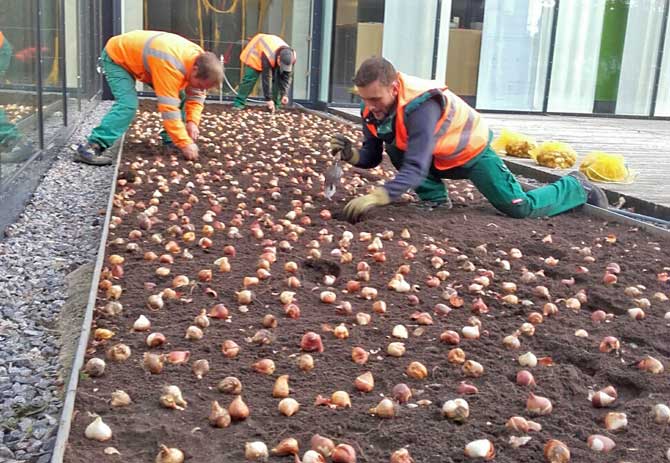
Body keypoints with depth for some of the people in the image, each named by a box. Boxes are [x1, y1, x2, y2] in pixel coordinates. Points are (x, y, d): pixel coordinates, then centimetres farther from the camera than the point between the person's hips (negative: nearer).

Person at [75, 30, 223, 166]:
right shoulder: (171, 65, -42)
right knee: (128, 104, -28)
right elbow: (168, 108, -42)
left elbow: (196, 95, -3)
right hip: (116, 56, -8)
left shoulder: (199, 59, -15)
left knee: (178, 96, 0)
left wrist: (192, 121, -19)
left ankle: (170, 140, 13)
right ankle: (92, 147, -27)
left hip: (138, 57, 8)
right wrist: (185, 143, -41)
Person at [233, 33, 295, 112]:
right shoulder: (268, 56, -45)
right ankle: (239, 103, -6)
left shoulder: (291, 57, -31)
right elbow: (265, 78, -40)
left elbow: (286, 78, -23)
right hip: (257, 51, -4)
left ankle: (275, 106, -4)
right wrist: (268, 99, -39)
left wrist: (284, 95, -34)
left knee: (279, 78, -10)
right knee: (250, 78, -13)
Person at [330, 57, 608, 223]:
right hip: (437, 159, 6)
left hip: (471, 151, -6)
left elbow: (415, 168, -48)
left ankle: (577, 187, 23)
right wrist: (351, 154, -34)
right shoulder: (373, 109, -17)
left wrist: (376, 197, -61)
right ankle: (435, 198, 0)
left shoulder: (421, 105, -41)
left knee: (521, 208, -7)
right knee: (392, 143, -18)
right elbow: (372, 157, -10)